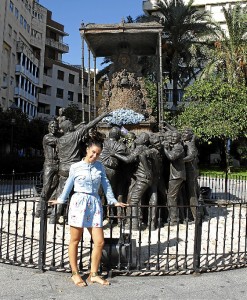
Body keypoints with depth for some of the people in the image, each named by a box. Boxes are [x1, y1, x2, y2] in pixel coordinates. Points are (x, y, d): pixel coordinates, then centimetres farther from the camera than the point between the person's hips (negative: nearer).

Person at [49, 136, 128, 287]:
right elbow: (69, 185, 11)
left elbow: (106, 184, 12)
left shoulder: (100, 166, 8)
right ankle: (75, 274, 22)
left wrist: (113, 201, 11)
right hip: (79, 203, -3)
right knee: (75, 240, 6)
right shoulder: (75, 167, 0)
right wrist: (61, 200, 20)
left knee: (99, 242, 1)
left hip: (95, 204, 3)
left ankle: (94, 274, 17)